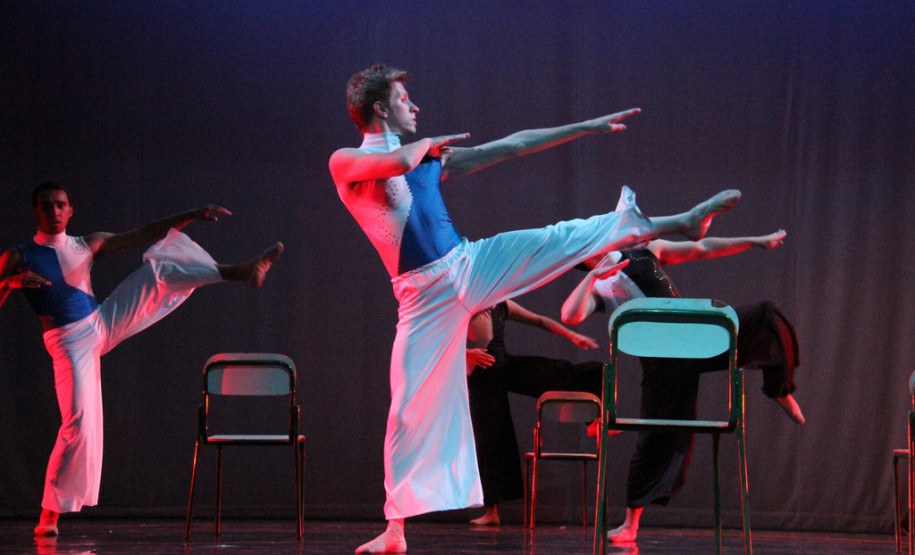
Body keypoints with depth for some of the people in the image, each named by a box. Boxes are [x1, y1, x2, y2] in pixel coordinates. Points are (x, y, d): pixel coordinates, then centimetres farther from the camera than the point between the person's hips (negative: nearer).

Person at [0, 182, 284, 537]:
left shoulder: (86, 246, 7)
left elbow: (145, 235, 6)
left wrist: (191, 216, -1)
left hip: (104, 324, 5)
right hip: (70, 343, -4)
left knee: (159, 267, -5)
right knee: (78, 424, -13)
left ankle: (240, 272, -9)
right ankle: (50, 513, -4)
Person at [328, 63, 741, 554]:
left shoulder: (429, 157, 13)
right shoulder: (345, 162, -5)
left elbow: (510, 146, 16)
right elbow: (398, 162, -28)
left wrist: (589, 127, 17)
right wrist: (428, 144, -4)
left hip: (471, 264, 5)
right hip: (426, 292, -5)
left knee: (563, 239, 1)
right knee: (412, 407, -5)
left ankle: (685, 221, 12)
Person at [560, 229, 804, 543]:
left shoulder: (646, 254, 15)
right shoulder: (596, 289, 5)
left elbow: (703, 248, 16)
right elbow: (570, 317, -16)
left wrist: (754, 242, 14)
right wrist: (593, 276, -18)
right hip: (663, 362, -2)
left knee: (764, 316, -15)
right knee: (656, 437, -2)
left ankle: (779, 390, 5)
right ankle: (630, 524, 10)